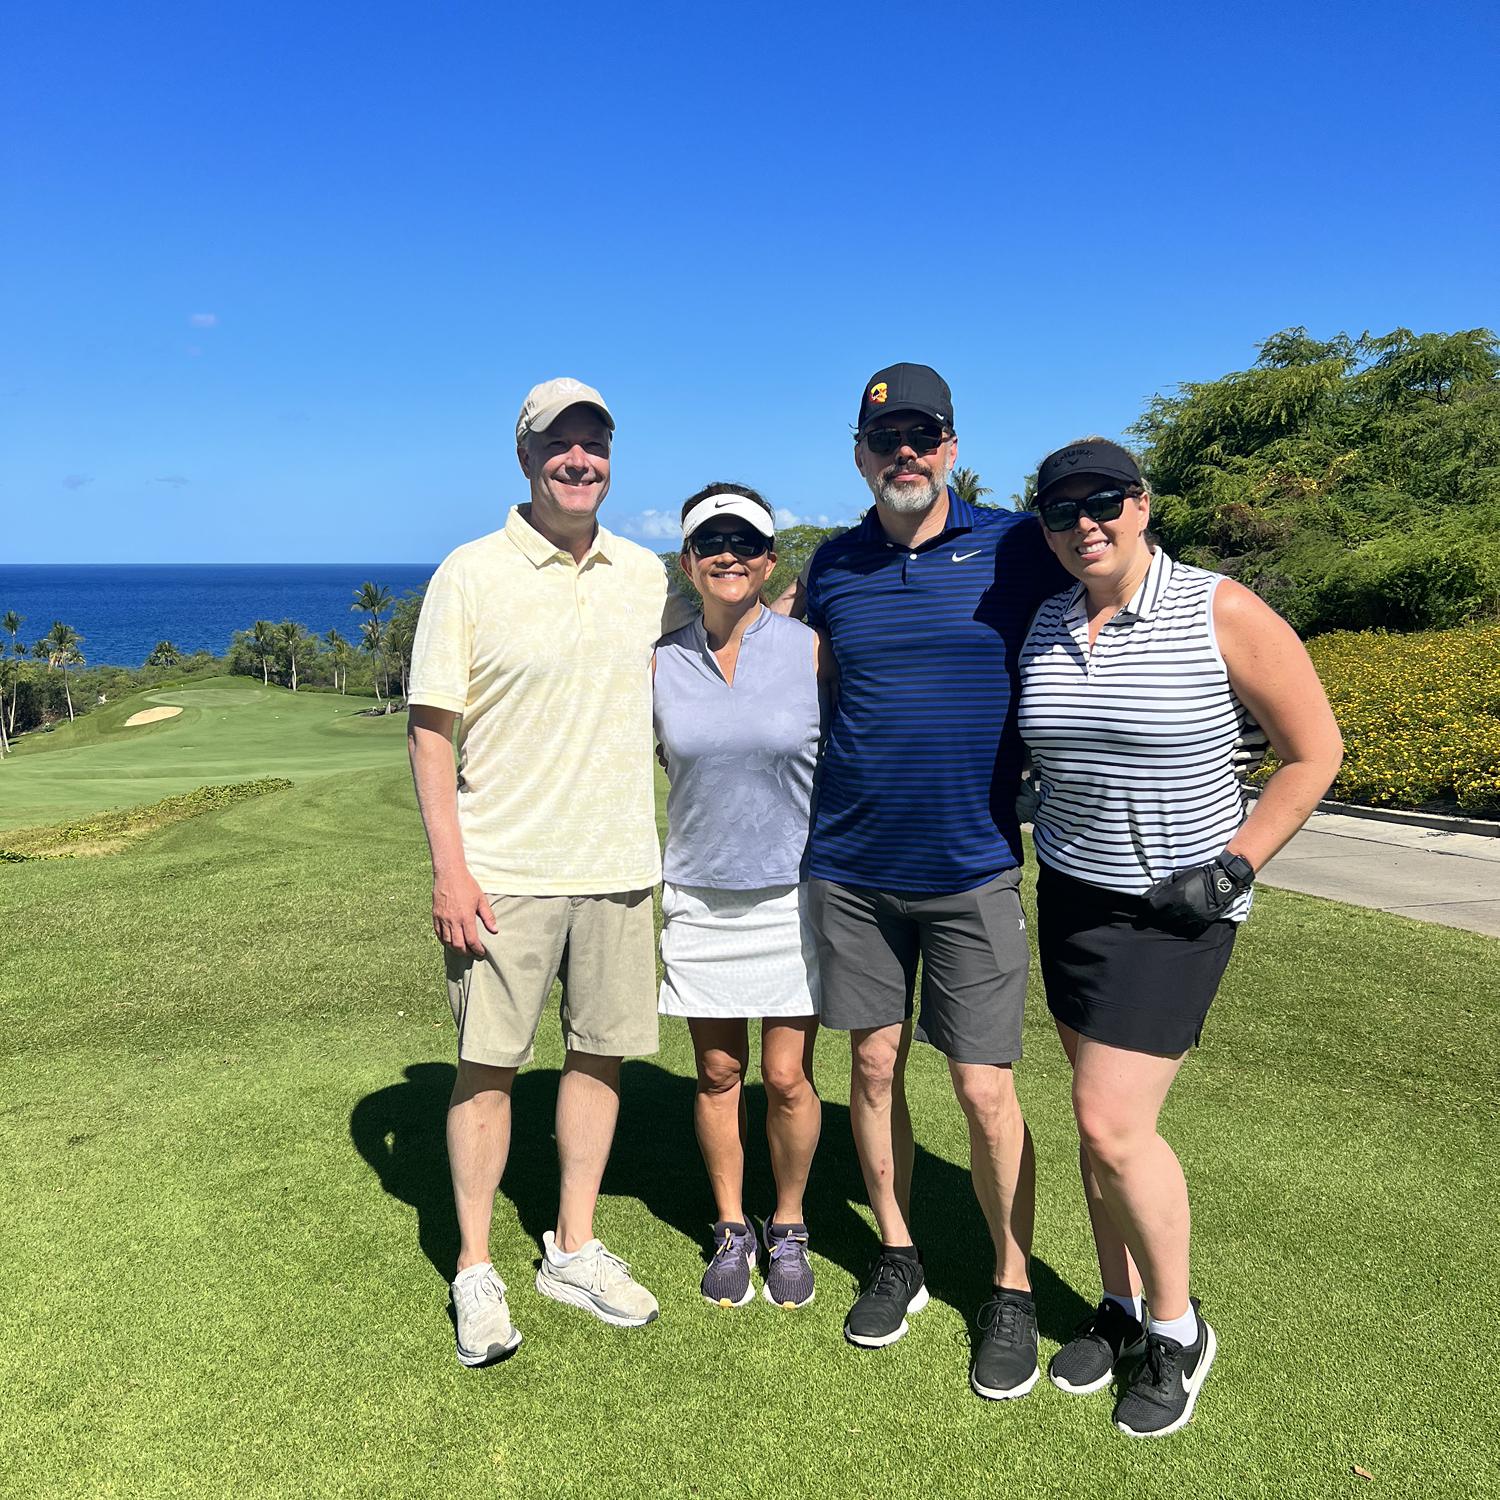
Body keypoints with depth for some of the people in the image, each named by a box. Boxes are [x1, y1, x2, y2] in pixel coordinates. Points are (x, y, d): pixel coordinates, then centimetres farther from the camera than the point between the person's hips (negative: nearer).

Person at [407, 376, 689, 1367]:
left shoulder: (646, 574, 8)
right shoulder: (470, 575, -4)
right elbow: (431, 728, -6)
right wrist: (449, 867, -12)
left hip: (618, 865, 4)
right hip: (503, 872, -4)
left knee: (600, 1052, 11)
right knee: (489, 1063, 4)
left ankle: (573, 1250, 29)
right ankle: (475, 1273, 22)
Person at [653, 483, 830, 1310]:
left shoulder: (811, 651, -7)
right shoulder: (661, 661, -1)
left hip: (796, 893, -2)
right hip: (698, 895, 2)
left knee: (788, 1078, 4)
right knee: (717, 1072, 11)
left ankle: (788, 1229, 28)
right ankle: (731, 1228, 32)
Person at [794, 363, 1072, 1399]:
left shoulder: (1015, 546, -3)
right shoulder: (833, 566, 6)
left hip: (972, 868, -3)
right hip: (852, 866, 3)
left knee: (986, 1090, 1)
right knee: (876, 1064, 11)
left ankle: (1014, 1293, 23)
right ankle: (897, 1260, 32)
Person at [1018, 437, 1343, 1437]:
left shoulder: (1222, 613, -13)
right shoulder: (1043, 625, 2)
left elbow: (1315, 752, -7)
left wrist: (1232, 869, -12)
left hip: (1175, 908, -5)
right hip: (1069, 896, 5)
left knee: (1112, 1123, -7)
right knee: (1102, 1116, 12)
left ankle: (1178, 1332, 18)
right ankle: (1121, 1306, 32)